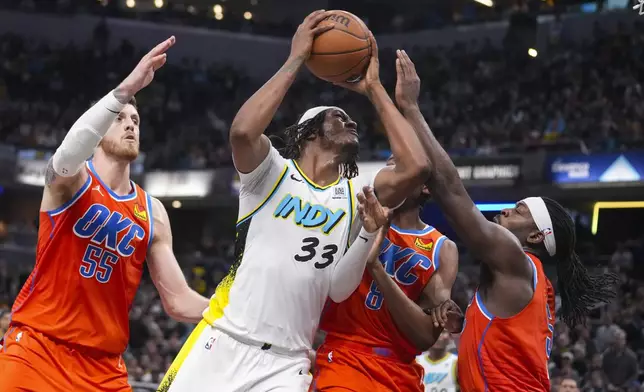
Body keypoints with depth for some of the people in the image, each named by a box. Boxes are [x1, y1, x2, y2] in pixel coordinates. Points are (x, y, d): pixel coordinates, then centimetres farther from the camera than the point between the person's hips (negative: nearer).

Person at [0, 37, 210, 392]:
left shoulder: (153, 213, 10)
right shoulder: (71, 179, -3)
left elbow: (178, 301, 10)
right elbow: (67, 156, -30)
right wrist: (125, 90, -42)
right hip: (37, 349, -4)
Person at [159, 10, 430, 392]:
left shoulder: (357, 193, 13)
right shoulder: (273, 173, 3)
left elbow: (416, 167, -4)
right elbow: (243, 130, -19)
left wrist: (374, 89, 4)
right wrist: (296, 60, -10)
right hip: (225, 342, -3)